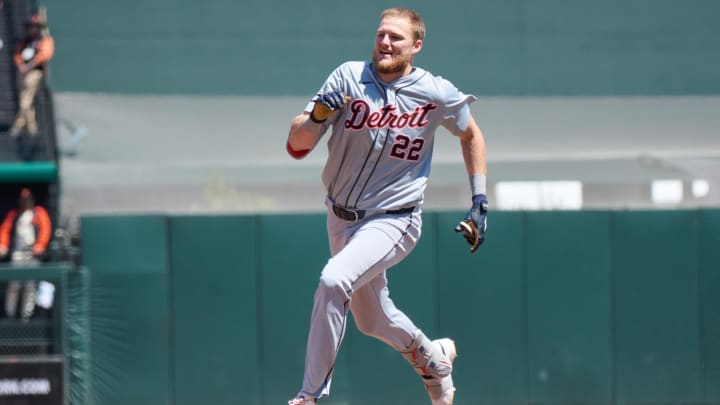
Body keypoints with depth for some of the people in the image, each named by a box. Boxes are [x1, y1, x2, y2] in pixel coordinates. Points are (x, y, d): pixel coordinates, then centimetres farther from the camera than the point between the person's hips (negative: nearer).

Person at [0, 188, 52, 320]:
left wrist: (40, 245, -11)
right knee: (13, 284, -8)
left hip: (32, 254, -1)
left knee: (30, 284, -5)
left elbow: (45, 229, 2)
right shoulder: (14, 214, 18)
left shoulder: (39, 213, 12)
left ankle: (26, 314, -5)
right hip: (17, 253, 1)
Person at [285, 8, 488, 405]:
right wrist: (318, 115, -32)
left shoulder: (437, 94, -10)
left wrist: (479, 203, 7)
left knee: (334, 281, -29)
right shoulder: (348, 77, -9)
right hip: (342, 218, 4)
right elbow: (297, 145, -11)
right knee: (371, 321, 18)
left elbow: (471, 134, 11)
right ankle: (432, 358, 49)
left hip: (393, 220, -4)